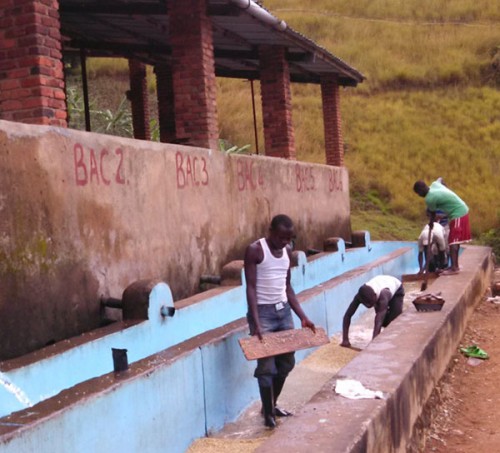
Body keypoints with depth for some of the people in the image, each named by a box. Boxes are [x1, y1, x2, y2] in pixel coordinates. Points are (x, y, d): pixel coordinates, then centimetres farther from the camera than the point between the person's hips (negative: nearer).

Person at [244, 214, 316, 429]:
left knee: (286, 362, 12)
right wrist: (256, 322, -23)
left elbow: (287, 287, 13)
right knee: (266, 365, -4)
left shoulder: (287, 251, 7)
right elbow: (251, 288, -16)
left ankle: (272, 405, 30)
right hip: (263, 312, -7)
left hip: (284, 310, 7)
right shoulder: (254, 250, -13)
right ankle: (268, 413, 11)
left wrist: (303, 317, 8)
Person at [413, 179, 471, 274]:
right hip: (462, 210, 10)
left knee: (453, 241, -11)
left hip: (458, 214, -10)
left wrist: (431, 223, 17)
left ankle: (454, 268, -16)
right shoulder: (434, 184, 6)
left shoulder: (429, 198, -19)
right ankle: (455, 265, 22)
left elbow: (433, 213, -3)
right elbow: (440, 179, 30)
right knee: (455, 241, 15)